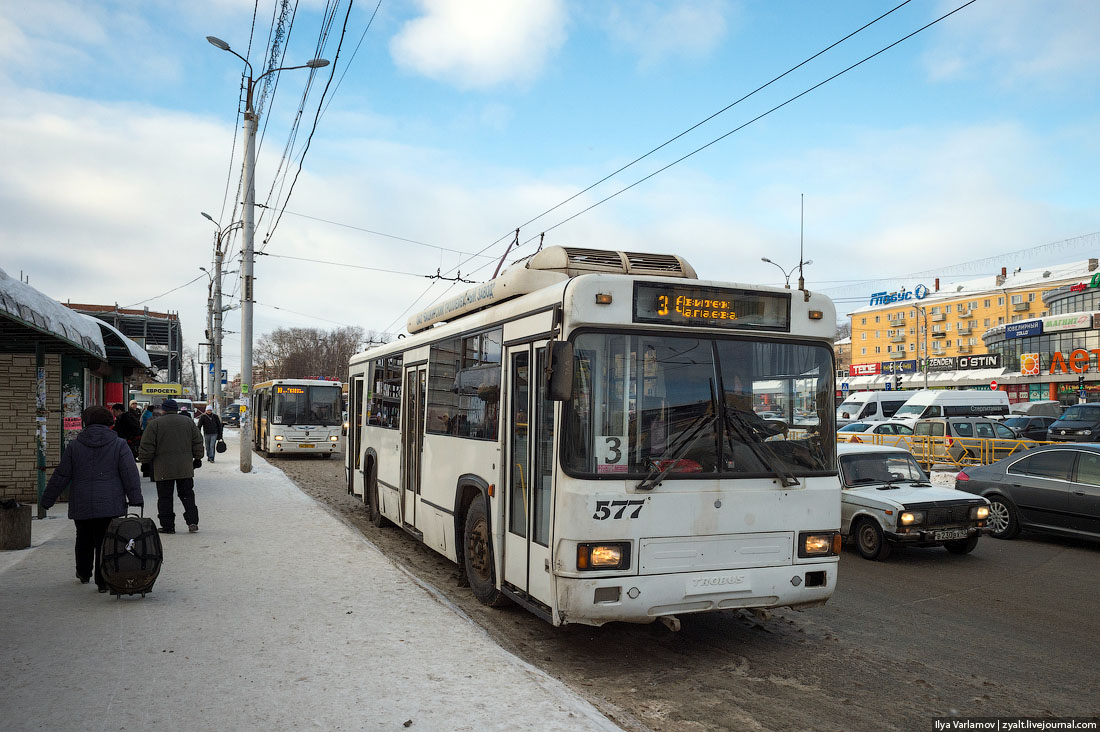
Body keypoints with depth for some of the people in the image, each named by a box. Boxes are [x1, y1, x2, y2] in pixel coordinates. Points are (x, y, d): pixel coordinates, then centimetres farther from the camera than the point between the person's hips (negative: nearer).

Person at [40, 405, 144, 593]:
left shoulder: (74, 446, 3)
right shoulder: (119, 444, -2)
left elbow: (60, 476, 5)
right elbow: (130, 474, -7)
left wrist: (47, 500, 14)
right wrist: (136, 499, -6)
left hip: (81, 506, 2)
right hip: (110, 505, -2)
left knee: (84, 539, 21)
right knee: (105, 542, 1)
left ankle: (84, 573, 37)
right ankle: (103, 581, 0)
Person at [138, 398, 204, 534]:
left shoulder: (155, 423, -4)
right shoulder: (188, 422, 7)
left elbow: (147, 446, -5)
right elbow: (198, 442, 11)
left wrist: (144, 461, 9)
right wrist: (197, 458, 21)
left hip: (163, 469, -3)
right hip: (185, 468, 3)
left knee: (165, 498, 5)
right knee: (187, 495, 11)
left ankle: (167, 526, 6)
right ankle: (192, 522, 3)